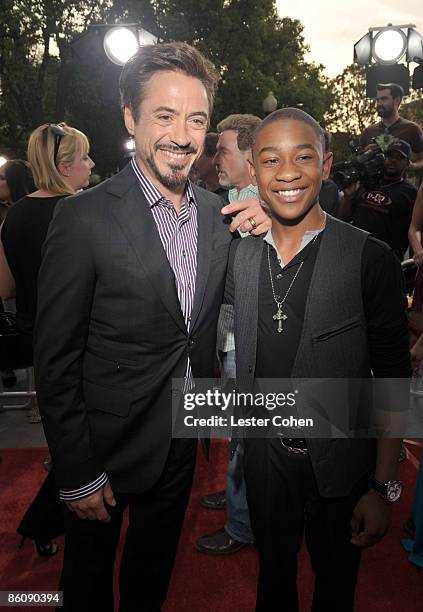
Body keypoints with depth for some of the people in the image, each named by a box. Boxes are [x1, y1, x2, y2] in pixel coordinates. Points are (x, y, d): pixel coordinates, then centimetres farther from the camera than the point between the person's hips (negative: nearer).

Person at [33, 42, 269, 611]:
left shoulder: (217, 211, -2)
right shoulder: (85, 217, -20)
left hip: (182, 445, 5)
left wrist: (262, 228, -9)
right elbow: (55, 361, -17)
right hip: (106, 448, -4)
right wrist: (78, 475, -12)